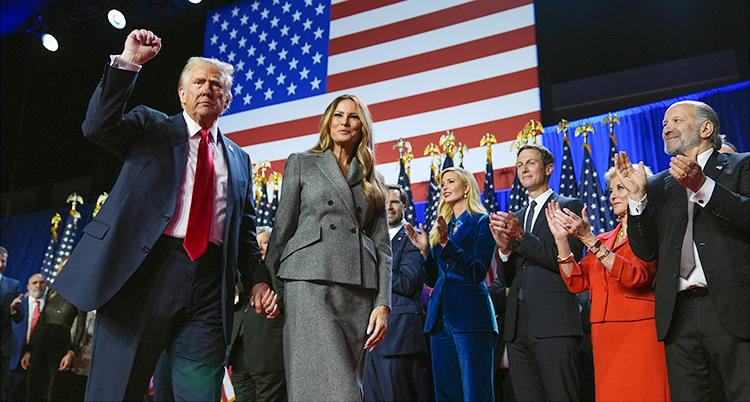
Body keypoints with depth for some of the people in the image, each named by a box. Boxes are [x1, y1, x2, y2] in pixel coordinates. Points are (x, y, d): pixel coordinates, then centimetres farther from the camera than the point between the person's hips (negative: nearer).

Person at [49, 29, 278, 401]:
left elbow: (245, 231, 19)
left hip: (208, 289, 3)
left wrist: (257, 280, 5)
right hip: (143, 272, -2)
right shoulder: (151, 126, 14)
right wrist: (126, 63, -12)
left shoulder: (239, 159, 21)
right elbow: (98, 127, -5)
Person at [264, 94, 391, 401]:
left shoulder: (373, 182, 21)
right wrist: (270, 288, 3)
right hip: (311, 284, -3)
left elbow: (382, 246, 14)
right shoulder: (301, 163, 15)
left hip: (360, 291, 4)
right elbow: (281, 230, 10)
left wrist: (383, 303, 1)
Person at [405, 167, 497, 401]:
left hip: (470, 315, -6)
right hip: (440, 317, 7)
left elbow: (479, 272, -10)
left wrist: (447, 244, -18)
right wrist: (425, 250, 0)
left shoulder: (482, 222, 1)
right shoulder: (441, 227, 20)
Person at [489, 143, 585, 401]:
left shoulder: (569, 207, 3)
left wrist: (521, 236, -15)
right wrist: (504, 247, -5)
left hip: (554, 324, -6)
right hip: (518, 326, 6)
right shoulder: (515, 218, 21)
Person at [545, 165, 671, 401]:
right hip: (605, 337, 6)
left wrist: (589, 239, -21)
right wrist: (562, 240, -5)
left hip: (638, 334, -5)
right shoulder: (603, 240, 17)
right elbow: (577, 282, 7)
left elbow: (637, 276, -18)